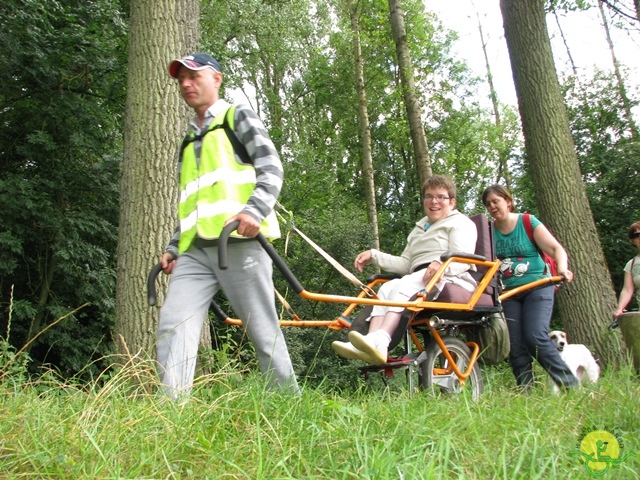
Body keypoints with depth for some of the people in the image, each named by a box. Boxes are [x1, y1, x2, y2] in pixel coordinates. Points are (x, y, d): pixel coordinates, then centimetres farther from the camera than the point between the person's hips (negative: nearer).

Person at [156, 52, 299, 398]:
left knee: (264, 333, -4)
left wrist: (254, 210, -20)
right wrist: (174, 247, 19)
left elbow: (272, 168, -3)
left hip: (239, 242, -6)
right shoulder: (189, 141, 30)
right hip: (194, 250, 6)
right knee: (172, 325, -11)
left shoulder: (238, 117, 11)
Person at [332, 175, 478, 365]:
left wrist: (441, 264, -30)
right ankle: (372, 348, -45)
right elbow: (405, 264, 23)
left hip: (454, 280, -6)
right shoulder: (419, 229, 31)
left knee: (405, 284, -32)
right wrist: (374, 255, 12)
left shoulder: (461, 223, 9)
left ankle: (379, 342, -51)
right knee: (387, 287, -23)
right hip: (419, 282, 6)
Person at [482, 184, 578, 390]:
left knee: (536, 337, -19)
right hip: (508, 293, 3)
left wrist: (562, 268, -29)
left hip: (537, 286, -3)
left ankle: (570, 385, -8)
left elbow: (556, 249, -9)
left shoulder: (528, 222, -2)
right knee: (516, 346, -3)